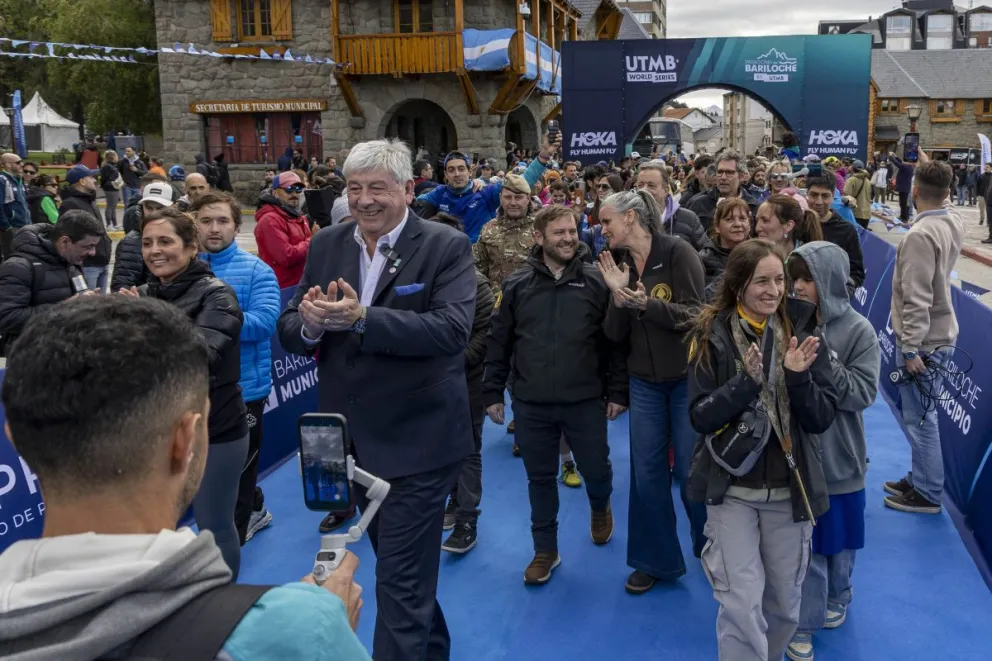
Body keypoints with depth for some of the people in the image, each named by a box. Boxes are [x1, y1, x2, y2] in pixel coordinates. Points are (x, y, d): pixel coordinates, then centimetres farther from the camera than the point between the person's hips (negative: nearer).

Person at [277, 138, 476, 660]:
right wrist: (310, 323, -24)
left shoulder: (447, 247, -12)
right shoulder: (326, 245, 3)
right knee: (400, 564, 24)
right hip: (353, 440, 6)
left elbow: (452, 329, -26)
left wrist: (362, 317, -35)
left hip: (417, 442, -6)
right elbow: (288, 332, 0)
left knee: (401, 582, -1)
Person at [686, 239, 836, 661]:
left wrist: (799, 376, -23)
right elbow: (700, 417, -13)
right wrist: (747, 381, -26)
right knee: (741, 603, -6)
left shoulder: (800, 331, -3)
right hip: (731, 488, -2)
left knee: (784, 601, 16)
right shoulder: (711, 334, -7)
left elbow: (821, 420, -5)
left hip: (790, 489, 2)